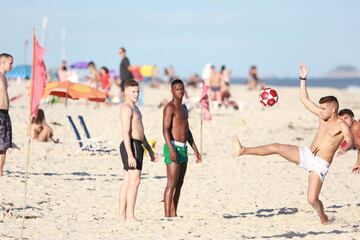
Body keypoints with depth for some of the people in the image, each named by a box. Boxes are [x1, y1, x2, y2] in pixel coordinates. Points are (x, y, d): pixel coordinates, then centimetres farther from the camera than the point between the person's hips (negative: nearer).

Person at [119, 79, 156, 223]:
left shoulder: (134, 107, 20)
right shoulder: (127, 108, -13)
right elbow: (126, 133, -21)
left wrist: (149, 149, 27)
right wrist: (130, 155, -26)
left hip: (137, 145, 11)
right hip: (132, 146, -11)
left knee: (128, 181, 9)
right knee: (134, 180, -14)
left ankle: (122, 216, 9)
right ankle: (130, 216, -17)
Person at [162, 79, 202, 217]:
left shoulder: (183, 108, 19)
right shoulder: (170, 107, -9)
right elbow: (165, 129, -19)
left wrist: (195, 149, 22)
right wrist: (171, 149, -29)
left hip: (183, 149, 9)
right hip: (173, 147, -9)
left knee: (179, 184, 9)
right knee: (172, 184, -12)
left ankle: (173, 215, 11)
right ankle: (167, 216, -14)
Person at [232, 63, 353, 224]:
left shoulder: (341, 125, -13)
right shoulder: (322, 116, 7)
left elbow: (350, 140, -33)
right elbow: (304, 100, 13)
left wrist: (344, 148, -56)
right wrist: (303, 79, 6)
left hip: (320, 164, -6)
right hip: (306, 154, 6)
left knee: (312, 200, -13)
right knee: (276, 147, -5)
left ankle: (324, 220, 15)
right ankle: (242, 151, -1)